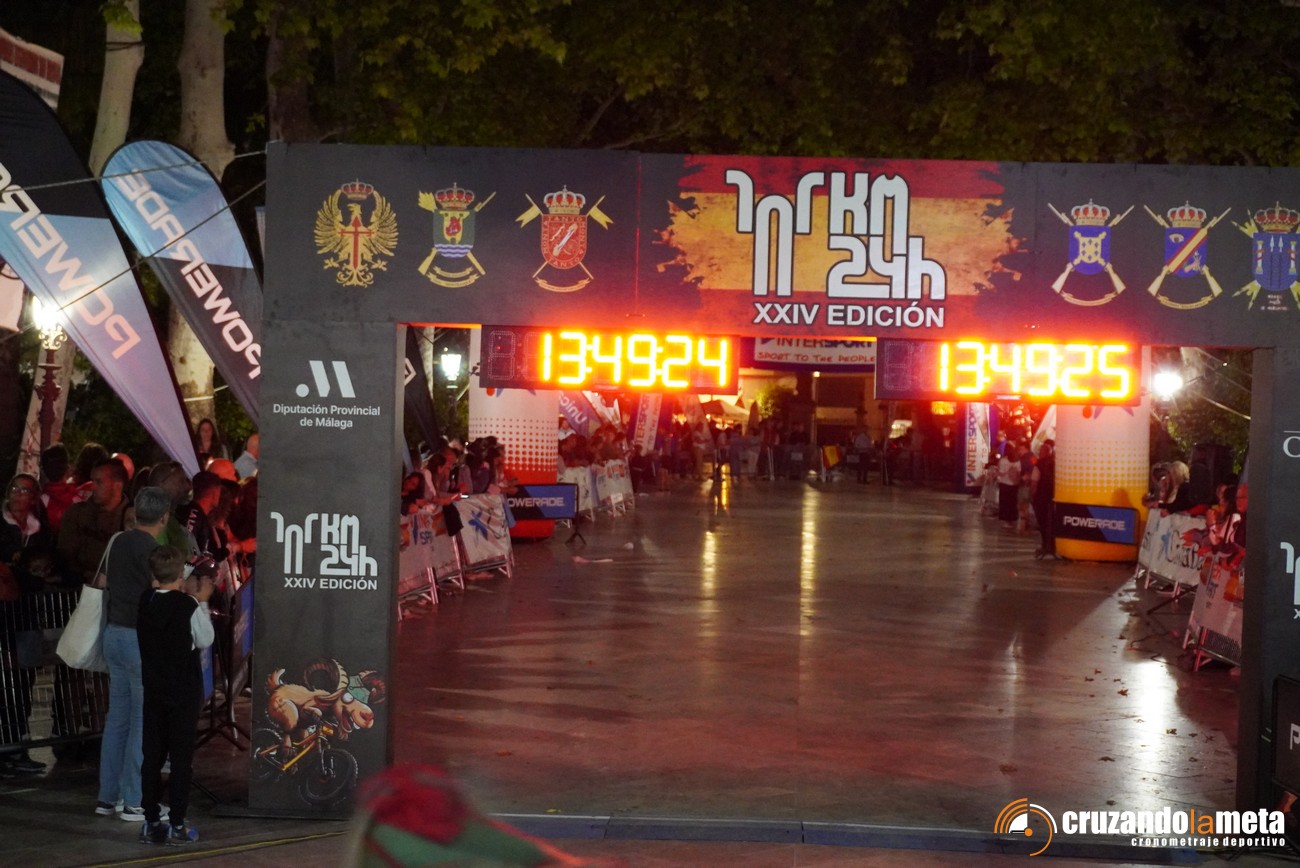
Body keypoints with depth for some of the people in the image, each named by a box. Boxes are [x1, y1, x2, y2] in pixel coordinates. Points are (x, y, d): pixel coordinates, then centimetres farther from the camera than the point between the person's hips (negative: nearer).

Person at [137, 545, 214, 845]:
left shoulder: (145, 602, -4)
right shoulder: (189, 606, -16)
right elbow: (205, 640, -3)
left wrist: (191, 599, 13)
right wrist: (202, 601, 4)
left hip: (153, 690, 4)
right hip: (184, 691, -4)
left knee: (152, 756, 10)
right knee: (181, 757, 2)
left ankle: (151, 823, 13)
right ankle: (177, 825, 3)